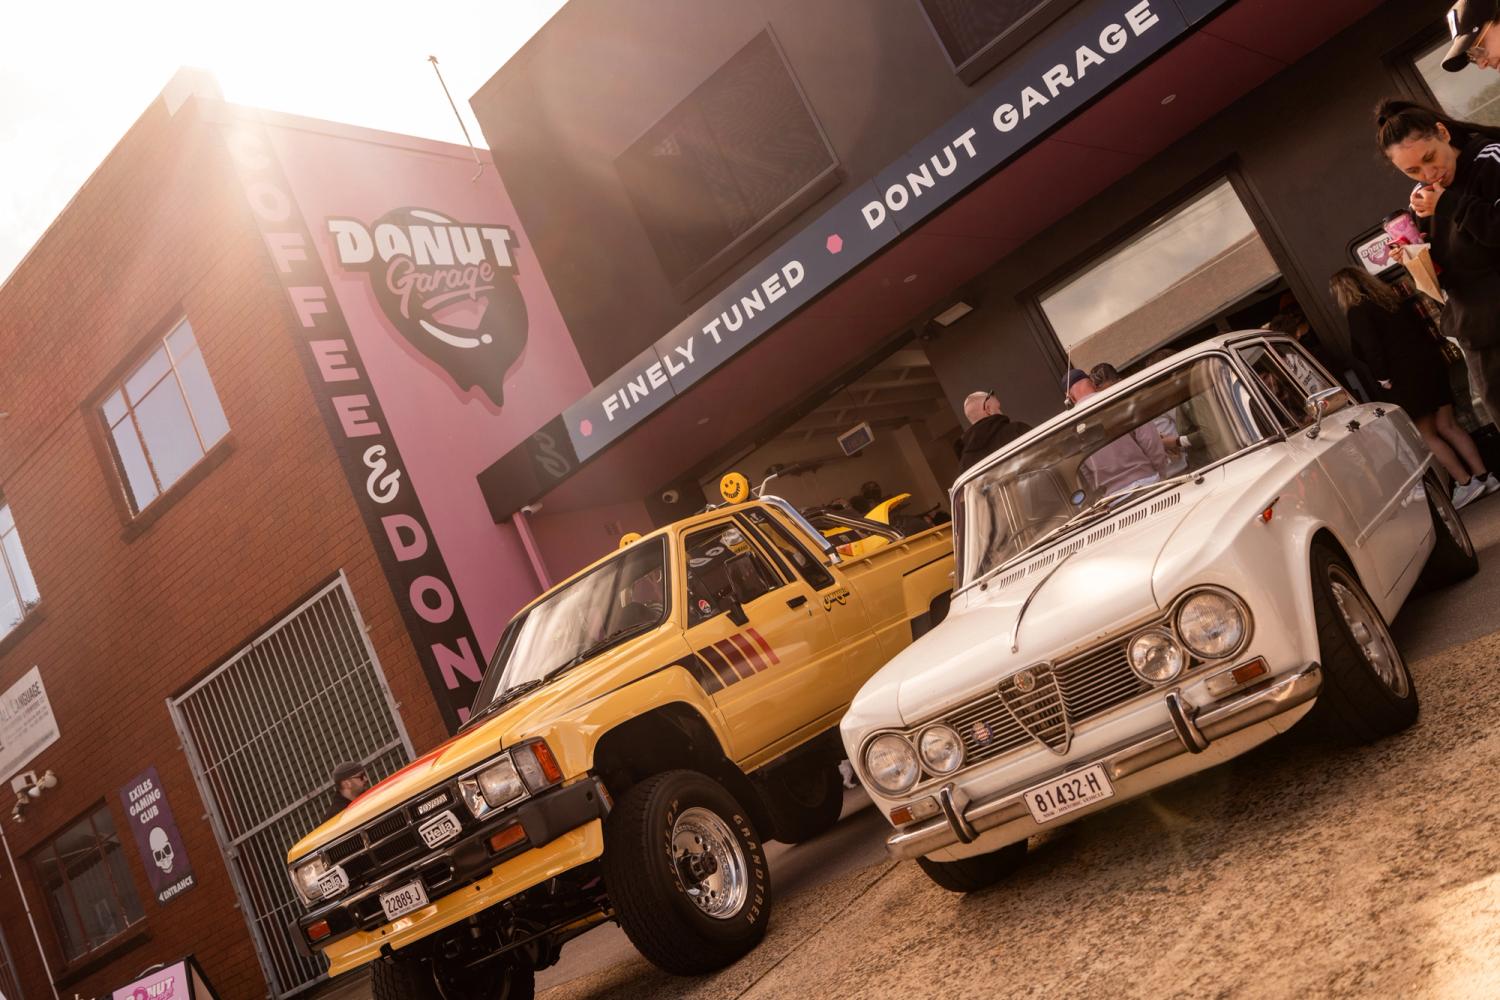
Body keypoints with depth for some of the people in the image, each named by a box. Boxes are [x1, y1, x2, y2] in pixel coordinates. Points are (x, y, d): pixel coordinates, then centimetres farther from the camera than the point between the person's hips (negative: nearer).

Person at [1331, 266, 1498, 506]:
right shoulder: (1389, 298, 17)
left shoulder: (1357, 312, -7)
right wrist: (1433, 358, 19)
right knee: (1448, 427, 11)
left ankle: (1465, 483, 0)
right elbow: (1419, 330, 17)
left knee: (1428, 436, 2)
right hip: (1429, 365, 8)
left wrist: (1383, 379, -14)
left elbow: (1371, 349, -19)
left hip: (1405, 378, -8)